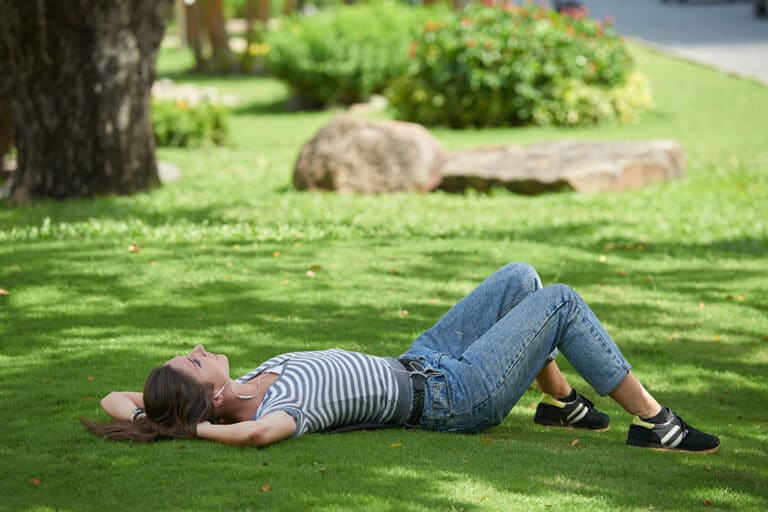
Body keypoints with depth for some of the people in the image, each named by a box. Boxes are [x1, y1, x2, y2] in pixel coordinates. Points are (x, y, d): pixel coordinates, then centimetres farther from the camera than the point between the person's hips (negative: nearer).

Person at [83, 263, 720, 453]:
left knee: (520, 277, 15)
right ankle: (654, 420, 6)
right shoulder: (271, 410, -30)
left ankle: (559, 399, 30)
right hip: (454, 395, -9)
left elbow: (115, 398, -3)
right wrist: (196, 430, -40)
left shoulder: (237, 394, -9)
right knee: (561, 301, -6)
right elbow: (259, 433, -56)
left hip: (416, 366, 9)